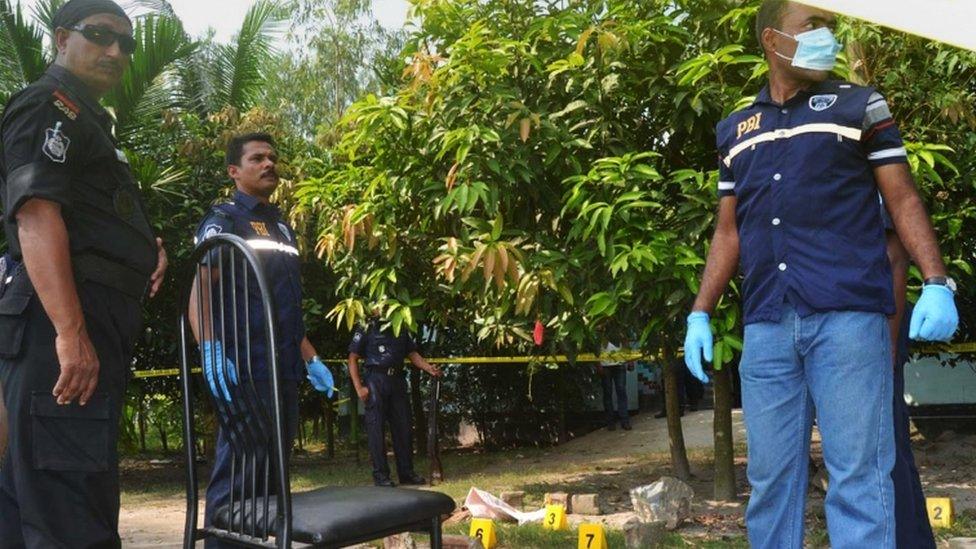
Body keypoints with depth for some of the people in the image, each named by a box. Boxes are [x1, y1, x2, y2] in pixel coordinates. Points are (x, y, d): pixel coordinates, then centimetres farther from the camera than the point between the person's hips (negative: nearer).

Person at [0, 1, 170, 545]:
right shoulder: (49, 105, -2)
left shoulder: (86, 118, 28)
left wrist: (145, 246, 14)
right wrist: (70, 332, -27)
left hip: (91, 326, 10)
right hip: (64, 324, -10)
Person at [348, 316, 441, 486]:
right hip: (375, 380, -5)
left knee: (404, 427, 6)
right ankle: (380, 475, 4)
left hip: (397, 380, 5)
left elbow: (412, 353, 18)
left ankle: (406, 472, 15)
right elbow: (353, 359, -1)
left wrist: (429, 368, 1)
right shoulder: (367, 328, 1)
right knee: (376, 428, -3)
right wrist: (359, 387, -10)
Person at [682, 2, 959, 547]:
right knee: (770, 477, 5)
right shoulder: (735, 130, 18)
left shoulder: (860, 105, 10)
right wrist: (700, 315, 13)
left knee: (858, 473, -3)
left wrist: (936, 284, -9)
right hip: (766, 326, 3)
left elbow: (904, 201, 5)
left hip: (849, 315, -3)